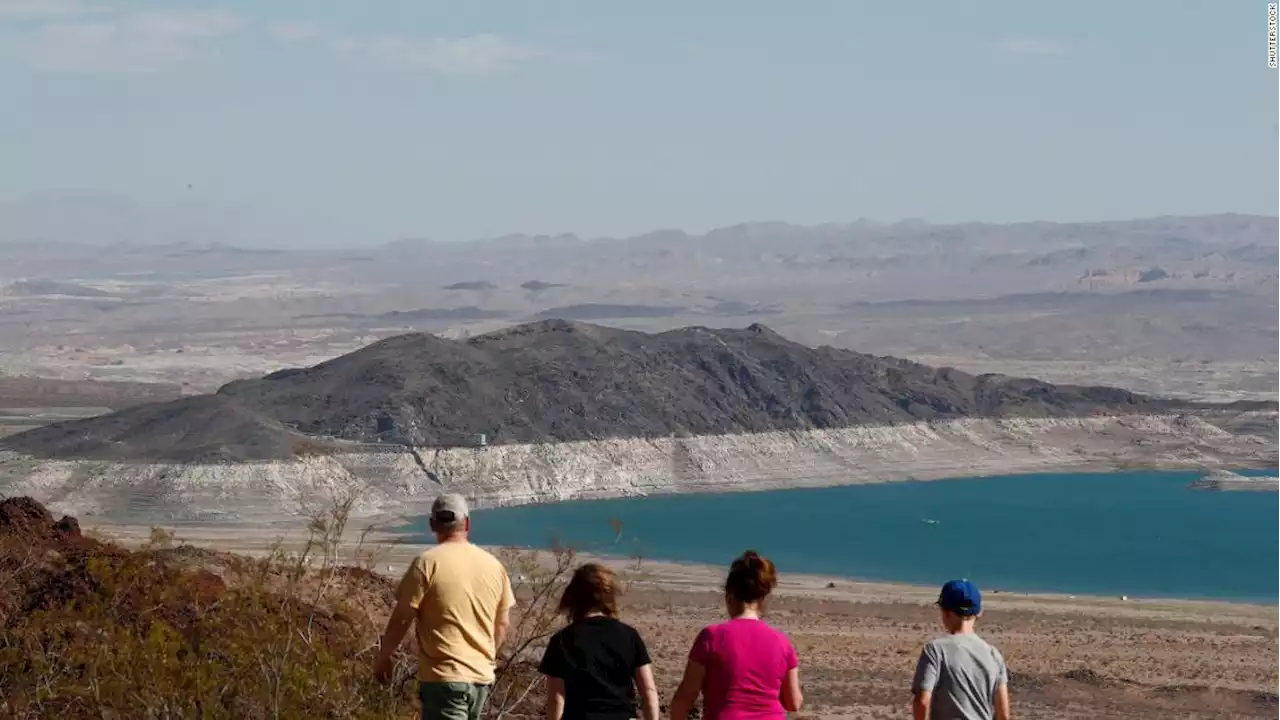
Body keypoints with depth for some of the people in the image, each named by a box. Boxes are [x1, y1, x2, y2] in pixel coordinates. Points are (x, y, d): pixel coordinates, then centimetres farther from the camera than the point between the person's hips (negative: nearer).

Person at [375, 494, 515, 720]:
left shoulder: (428, 563, -11)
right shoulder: (493, 565, 6)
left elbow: (401, 618, -9)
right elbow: (502, 624, 14)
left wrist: (383, 656, 6)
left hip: (444, 676, -6)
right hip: (482, 676, 6)